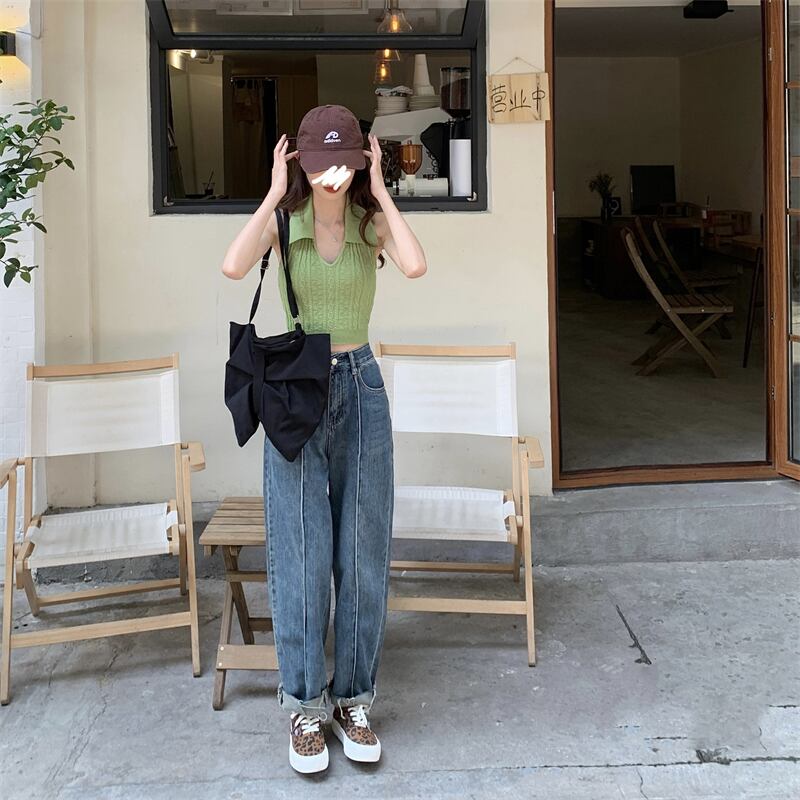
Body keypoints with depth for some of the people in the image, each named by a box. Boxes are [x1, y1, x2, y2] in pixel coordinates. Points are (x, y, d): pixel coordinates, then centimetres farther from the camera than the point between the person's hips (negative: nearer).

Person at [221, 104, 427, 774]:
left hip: (360, 386, 1)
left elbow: (416, 266, -21)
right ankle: (305, 706, 14)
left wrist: (380, 191, -13)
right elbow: (234, 267, -23)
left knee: (363, 551, 6)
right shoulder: (283, 219, -1)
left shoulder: (372, 221, 1)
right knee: (301, 552, 0)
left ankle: (354, 700, 20)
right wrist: (275, 192, -16)